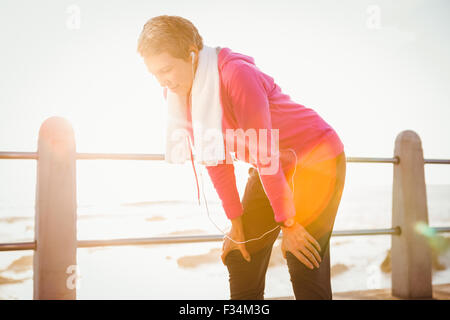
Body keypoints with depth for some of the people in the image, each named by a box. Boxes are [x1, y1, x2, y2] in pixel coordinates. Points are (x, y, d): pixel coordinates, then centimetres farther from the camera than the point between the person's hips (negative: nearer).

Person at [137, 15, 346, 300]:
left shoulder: (235, 74, -26)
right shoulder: (180, 92, -2)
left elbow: (264, 153, -25)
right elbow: (216, 158, 1)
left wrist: (287, 223, -21)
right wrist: (236, 223, 0)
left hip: (316, 159, -8)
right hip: (276, 168, 8)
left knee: (305, 269, -9)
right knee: (241, 258, 8)